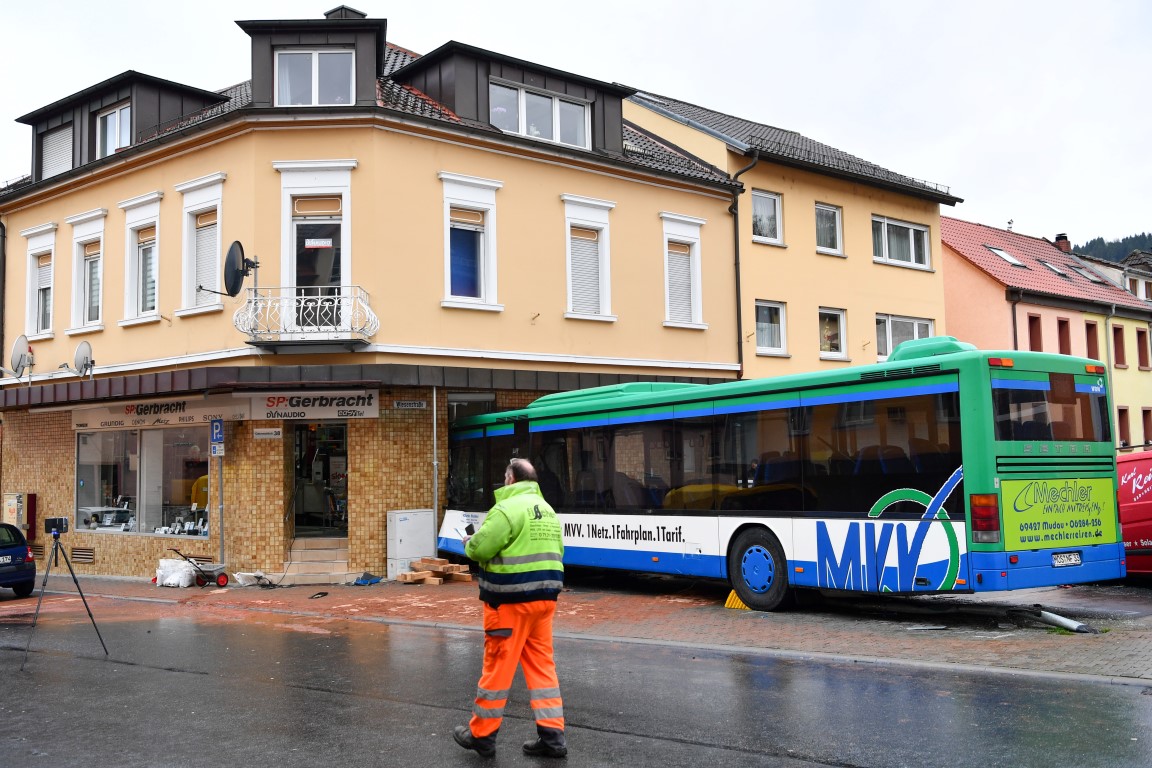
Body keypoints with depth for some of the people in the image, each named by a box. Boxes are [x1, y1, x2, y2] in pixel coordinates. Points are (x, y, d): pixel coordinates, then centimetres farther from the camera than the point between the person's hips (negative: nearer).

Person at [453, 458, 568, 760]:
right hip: (544, 598, 8)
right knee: (542, 665, 12)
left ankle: (480, 735, 15)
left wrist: (469, 542, 5)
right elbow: (557, 551, 21)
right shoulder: (548, 510, 13)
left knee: (498, 667, 2)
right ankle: (552, 735, 11)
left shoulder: (507, 509, -14)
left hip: (512, 600, -8)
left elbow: (479, 549, -16)